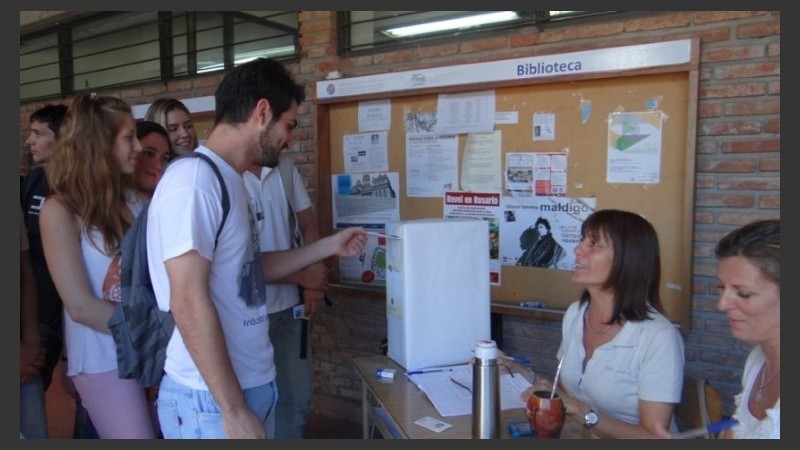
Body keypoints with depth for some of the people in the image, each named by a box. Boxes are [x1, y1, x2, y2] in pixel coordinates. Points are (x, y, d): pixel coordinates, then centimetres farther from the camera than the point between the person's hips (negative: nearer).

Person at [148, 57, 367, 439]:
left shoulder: (228, 179, 9)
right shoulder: (193, 179, -20)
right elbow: (189, 303, -24)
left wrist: (328, 246, 19)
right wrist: (233, 411, -22)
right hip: (213, 400, -9)